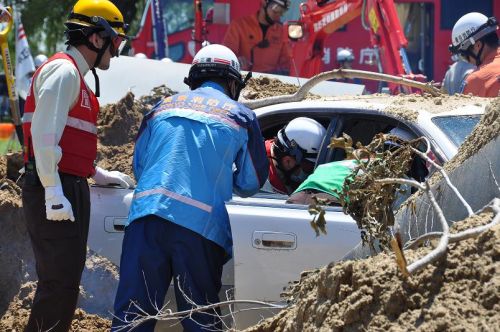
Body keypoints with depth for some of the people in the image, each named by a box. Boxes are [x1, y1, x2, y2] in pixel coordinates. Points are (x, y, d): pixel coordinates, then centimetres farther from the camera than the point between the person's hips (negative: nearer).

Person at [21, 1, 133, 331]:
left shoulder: (74, 74, 21)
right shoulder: (64, 71, -11)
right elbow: (44, 135, -21)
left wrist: (97, 174, 29)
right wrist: (53, 192, -24)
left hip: (70, 189, 11)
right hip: (57, 192, -11)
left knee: (64, 280, 14)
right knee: (60, 282, -12)